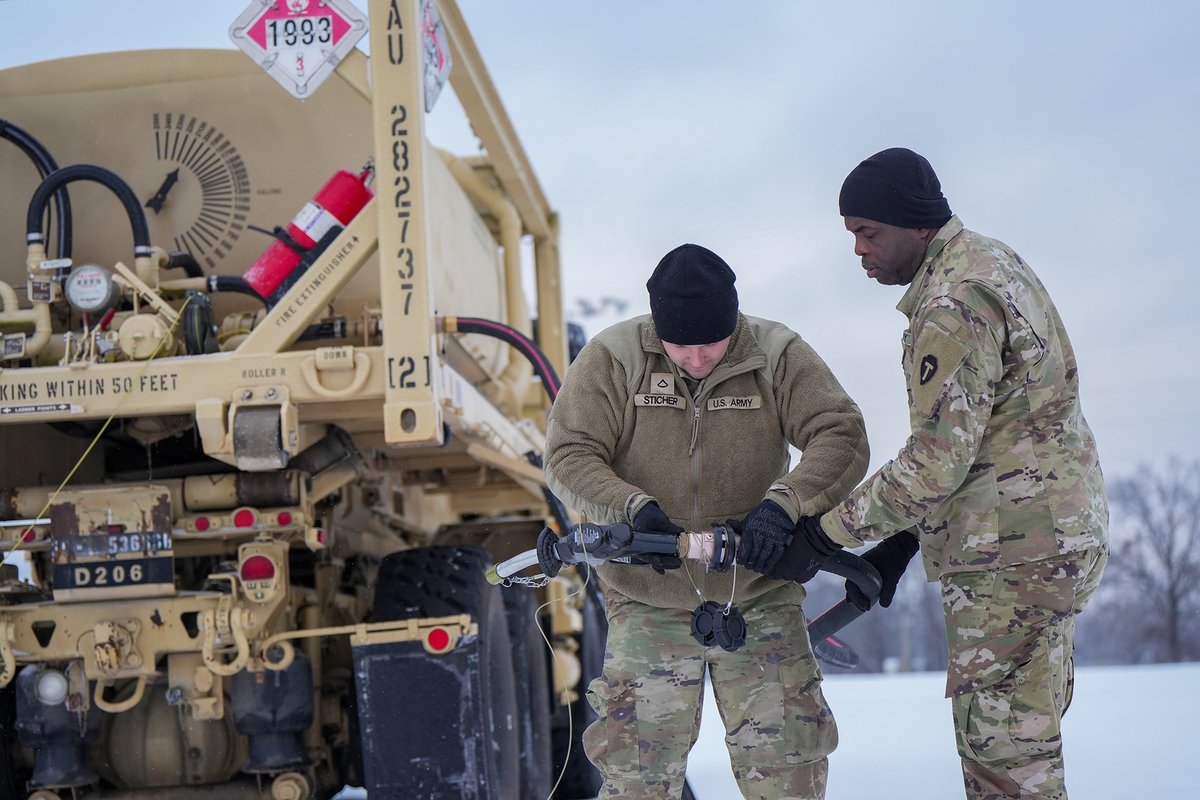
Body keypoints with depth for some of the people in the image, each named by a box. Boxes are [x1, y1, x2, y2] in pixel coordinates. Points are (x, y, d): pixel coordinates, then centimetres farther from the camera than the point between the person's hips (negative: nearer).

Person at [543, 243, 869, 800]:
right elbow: (568, 456, -8)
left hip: (759, 599, 1)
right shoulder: (611, 359, -6)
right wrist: (634, 509, -25)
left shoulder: (779, 356, -4)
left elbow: (843, 439, -10)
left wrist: (786, 500, -28)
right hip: (647, 603, -1)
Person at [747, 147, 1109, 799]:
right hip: (1044, 535, 11)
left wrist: (824, 536, -14)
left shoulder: (954, 304, -19)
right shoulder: (990, 261, 15)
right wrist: (900, 543, 16)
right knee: (1021, 740, 15)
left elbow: (937, 462, -22)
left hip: (1012, 553, -11)